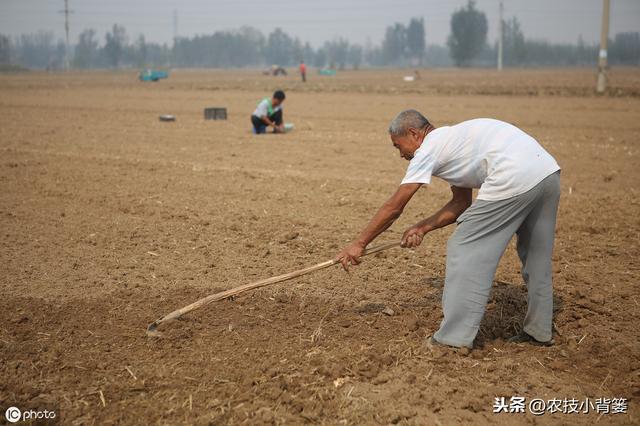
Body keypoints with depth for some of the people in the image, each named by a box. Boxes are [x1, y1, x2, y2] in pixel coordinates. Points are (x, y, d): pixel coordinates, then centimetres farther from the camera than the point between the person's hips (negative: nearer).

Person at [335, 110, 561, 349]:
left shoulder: (429, 148, 3)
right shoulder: (452, 139, 28)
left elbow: (394, 207, 3)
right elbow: (462, 203, 27)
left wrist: (359, 244, 10)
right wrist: (423, 228, 19)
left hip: (514, 178, -10)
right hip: (549, 170, 10)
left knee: (464, 249, 1)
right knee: (536, 254, 22)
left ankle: (455, 337, 4)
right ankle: (539, 331, 35)